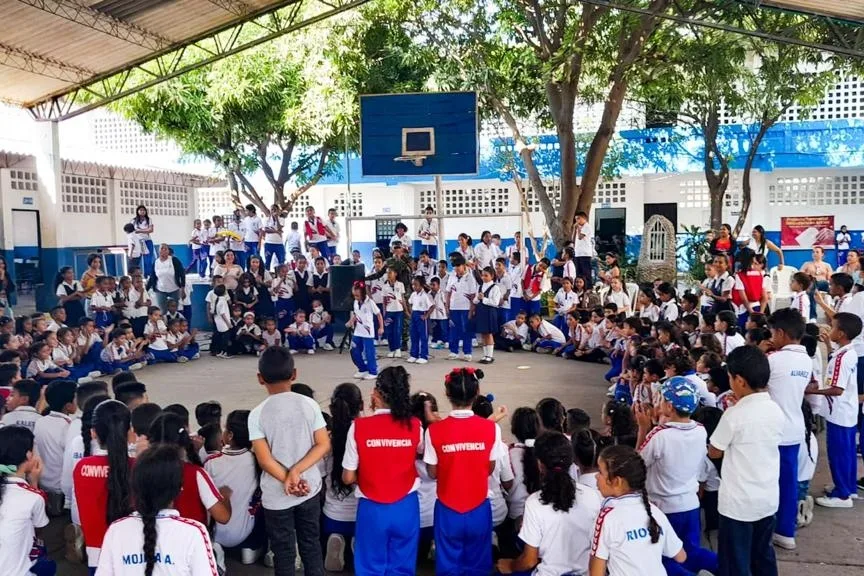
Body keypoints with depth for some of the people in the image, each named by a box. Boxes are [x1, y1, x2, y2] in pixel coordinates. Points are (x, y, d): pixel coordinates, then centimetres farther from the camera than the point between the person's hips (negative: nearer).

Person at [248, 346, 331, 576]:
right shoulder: (309, 405, -7)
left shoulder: (257, 414, -13)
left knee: (283, 552, 13)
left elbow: (265, 460, -15)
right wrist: (297, 472, -14)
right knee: (311, 545, 18)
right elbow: (323, 445, -9)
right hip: (309, 489, 2)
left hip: (276, 496, -2)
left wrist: (288, 480, -11)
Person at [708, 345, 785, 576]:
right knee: (763, 555, 22)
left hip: (739, 502, -6)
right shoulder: (777, 411, -3)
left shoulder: (735, 414, -20)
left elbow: (714, 452, -8)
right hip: (768, 498, 6)